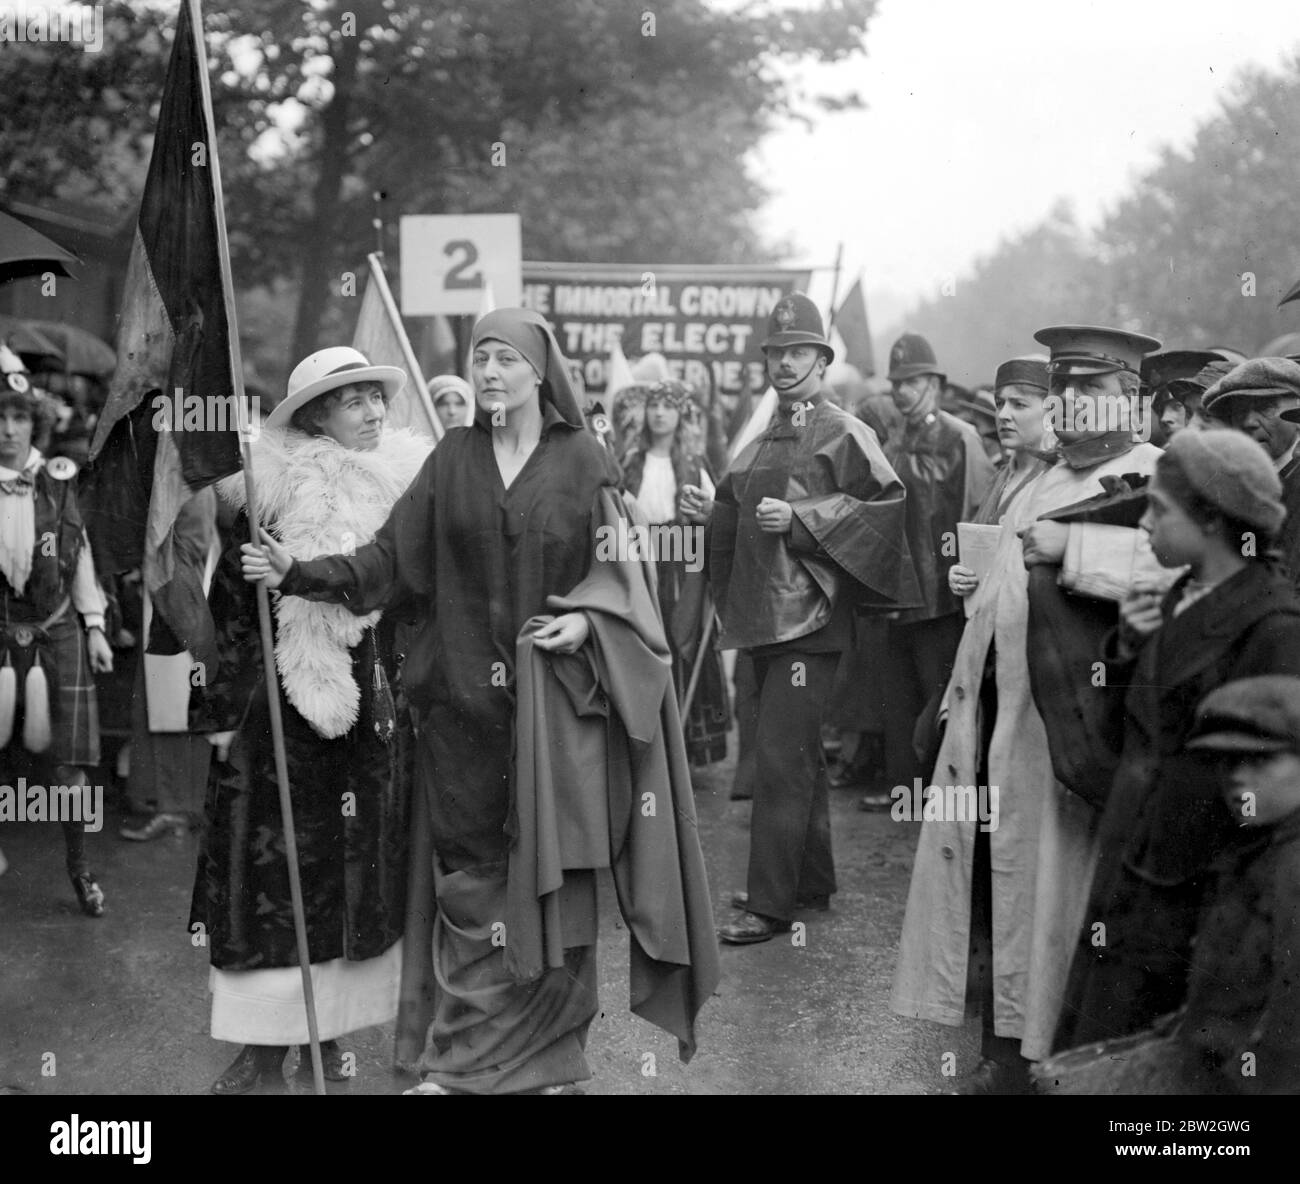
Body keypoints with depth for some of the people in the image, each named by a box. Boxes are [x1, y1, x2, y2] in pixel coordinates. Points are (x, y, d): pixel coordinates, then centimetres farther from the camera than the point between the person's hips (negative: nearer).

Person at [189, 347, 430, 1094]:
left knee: (362, 863, 8)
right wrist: (224, 709, -5)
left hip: (372, 709, 3)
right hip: (282, 704, -3)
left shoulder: (406, 485, 4)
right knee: (272, 862, -1)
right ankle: (264, 1037, 7)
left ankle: (329, 1026, 20)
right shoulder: (272, 492, -5)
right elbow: (231, 608, -3)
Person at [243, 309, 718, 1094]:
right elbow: (393, 559, 2)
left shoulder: (583, 461, 1)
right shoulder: (453, 460, 6)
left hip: (556, 701, -2)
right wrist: (302, 573, -7)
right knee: (472, 876, 4)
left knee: (552, 877, 1)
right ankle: (464, 1060, 13)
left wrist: (587, 620, -15)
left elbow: (618, 570, 3)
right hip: (466, 697, 2)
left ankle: (546, 1055, 14)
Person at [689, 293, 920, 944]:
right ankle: (812, 880, 26)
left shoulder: (844, 434, -6)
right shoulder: (765, 442, 18)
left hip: (810, 618, -8)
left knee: (780, 756, -10)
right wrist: (709, 511, 7)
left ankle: (770, 903, -6)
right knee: (797, 753, 15)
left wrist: (799, 517, -20)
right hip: (764, 616, 8)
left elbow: (888, 504, -15)